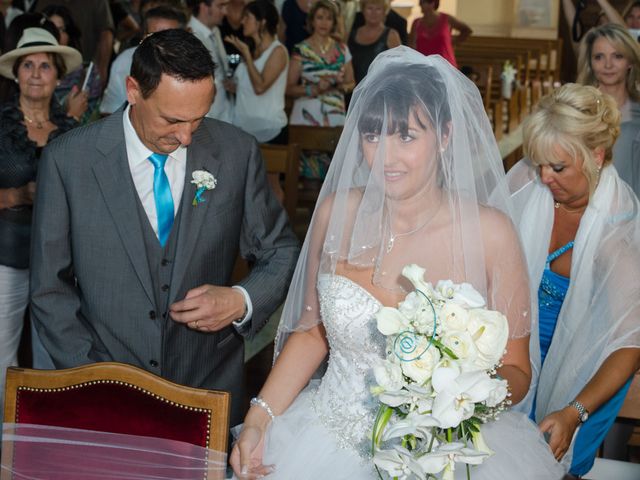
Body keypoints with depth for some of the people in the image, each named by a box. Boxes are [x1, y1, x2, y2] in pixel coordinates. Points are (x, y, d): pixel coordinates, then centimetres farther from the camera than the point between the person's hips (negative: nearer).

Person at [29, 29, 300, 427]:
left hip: (211, 390, 1)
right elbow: (50, 290, -5)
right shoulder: (68, 161, -10)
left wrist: (242, 301, -15)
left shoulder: (237, 153, -7)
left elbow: (282, 255, 4)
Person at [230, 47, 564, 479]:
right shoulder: (337, 213, -5)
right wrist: (260, 419, -3)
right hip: (332, 440, 2)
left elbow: (516, 370, -5)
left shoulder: (489, 232, -14)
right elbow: (312, 332, 7)